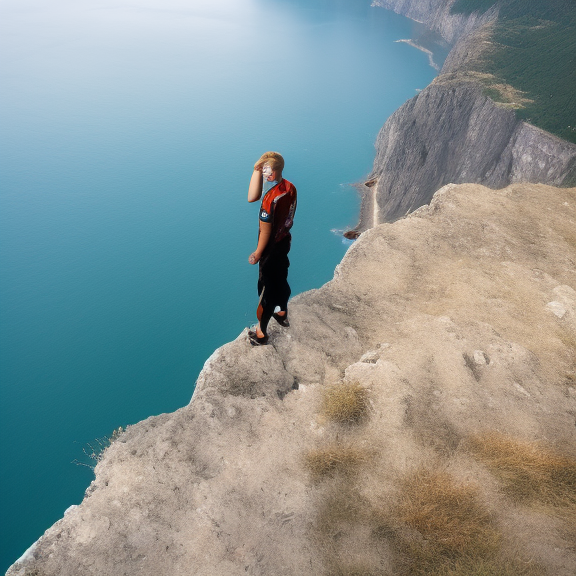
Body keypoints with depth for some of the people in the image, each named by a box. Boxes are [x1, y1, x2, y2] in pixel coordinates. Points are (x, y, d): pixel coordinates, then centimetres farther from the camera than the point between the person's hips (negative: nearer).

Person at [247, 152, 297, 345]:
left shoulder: (270, 198, -31)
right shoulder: (290, 187, -6)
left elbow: (266, 231, -23)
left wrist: (258, 253, -10)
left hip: (272, 248, -8)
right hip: (285, 240, 8)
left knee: (266, 288, 6)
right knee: (281, 279, 27)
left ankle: (261, 332, 23)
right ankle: (282, 314, 50)